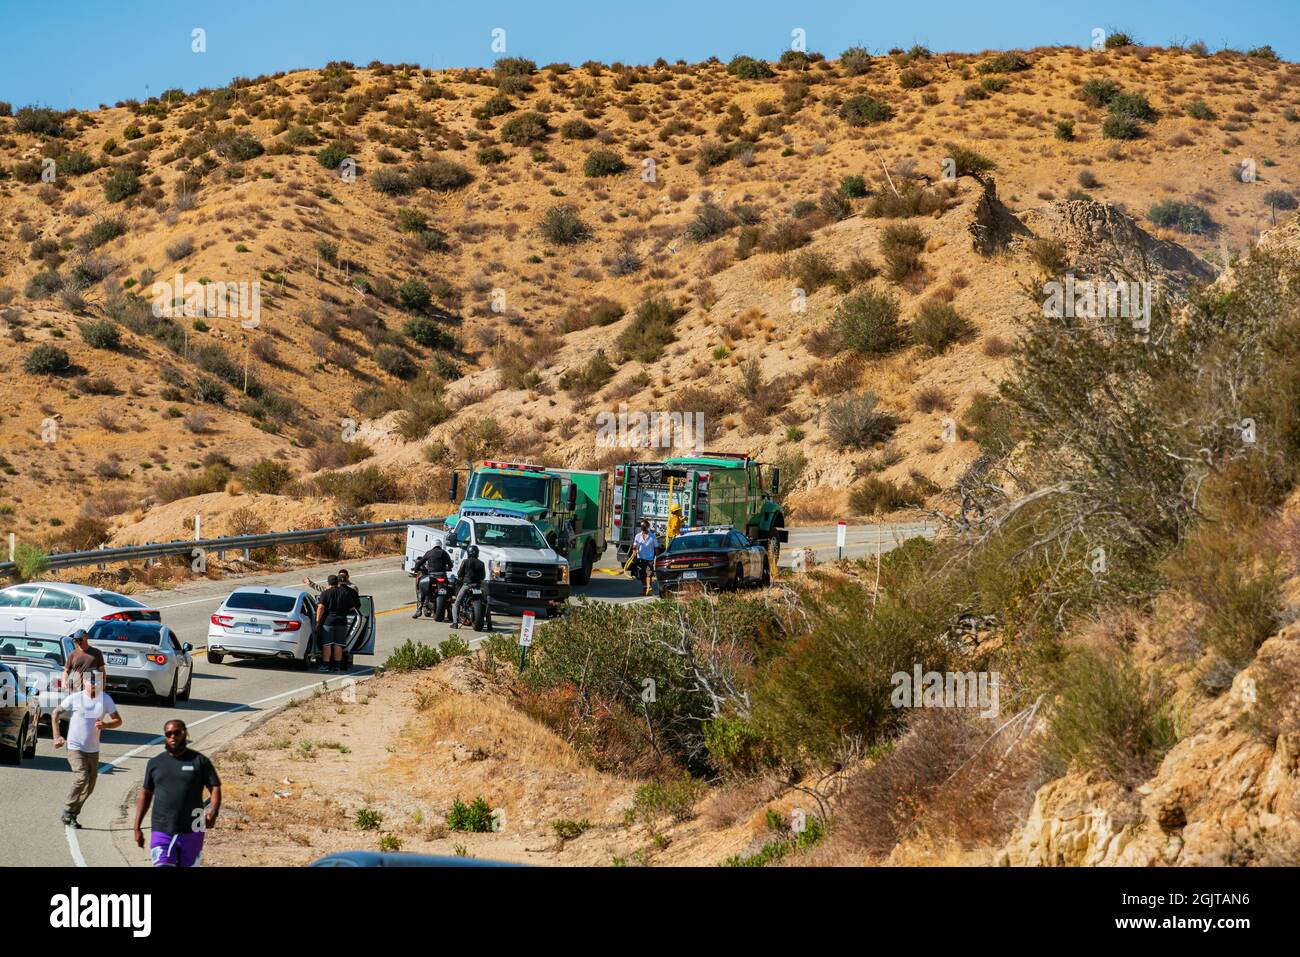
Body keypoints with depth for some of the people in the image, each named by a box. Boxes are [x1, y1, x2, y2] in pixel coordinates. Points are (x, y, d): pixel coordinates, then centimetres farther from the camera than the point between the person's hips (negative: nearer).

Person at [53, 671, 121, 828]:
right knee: (81, 777, -22)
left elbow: (118, 721, 5)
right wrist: (57, 736, -5)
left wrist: (105, 725, -17)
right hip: (75, 747, -4)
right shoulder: (75, 698, -8)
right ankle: (68, 810, -8)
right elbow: (56, 714, 2)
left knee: (90, 786, 6)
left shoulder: (105, 699, 0)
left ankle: (72, 815, 20)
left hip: (93, 749, 5)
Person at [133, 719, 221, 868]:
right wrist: (137, 827, 10)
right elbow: (145, 794, 14)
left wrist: (213, 812, -24)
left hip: (191, 833, -1)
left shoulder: (200, 761, 0)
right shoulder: (155, 763, 7)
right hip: (161, 833, 1)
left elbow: (215, 788, -4)